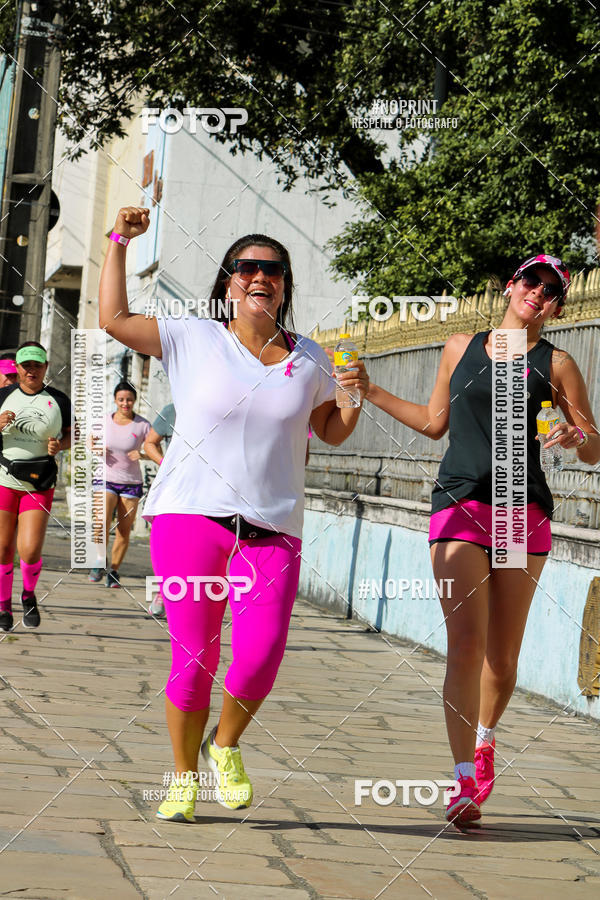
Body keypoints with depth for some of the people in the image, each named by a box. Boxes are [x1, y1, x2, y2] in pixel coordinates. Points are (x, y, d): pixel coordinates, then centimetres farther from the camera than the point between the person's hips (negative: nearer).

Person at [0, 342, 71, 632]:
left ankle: (29, 594, 18)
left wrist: (60, 445, -9)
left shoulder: (59, 401, 2)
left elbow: (71, 434, 13)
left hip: (39, 485, -1)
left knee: (30, 551, -13)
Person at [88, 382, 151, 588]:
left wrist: (142, 454, -25)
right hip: (106, 479, 0)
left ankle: (114, 571, 17)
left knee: (124, 531, 1)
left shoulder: (142, 425, -6)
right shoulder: (104, 420, 0)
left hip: (131, 483, 0)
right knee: (102, 525, -19)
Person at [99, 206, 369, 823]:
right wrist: (119, 242, 8)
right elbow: (113, 318, 7)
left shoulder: (307, 358, 14)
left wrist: (357, 396, 6)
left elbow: (332, 432, 26)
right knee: (193, 659, -3)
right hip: (190, 516, -1)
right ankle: (184, 780, 15)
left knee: (261, 656, -14)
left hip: (272, 529, 1)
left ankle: (225, 744, 16)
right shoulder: (194, 340, 7)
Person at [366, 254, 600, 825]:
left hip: (524, 514, 0)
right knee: (466, 643, -14)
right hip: (460, 505, 0)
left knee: (503, 655, 4)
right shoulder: (460, 349, 13)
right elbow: (435, 423, 24)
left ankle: (484, 738, 34)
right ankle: (464, 782, -14)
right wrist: (371, 392, 21)